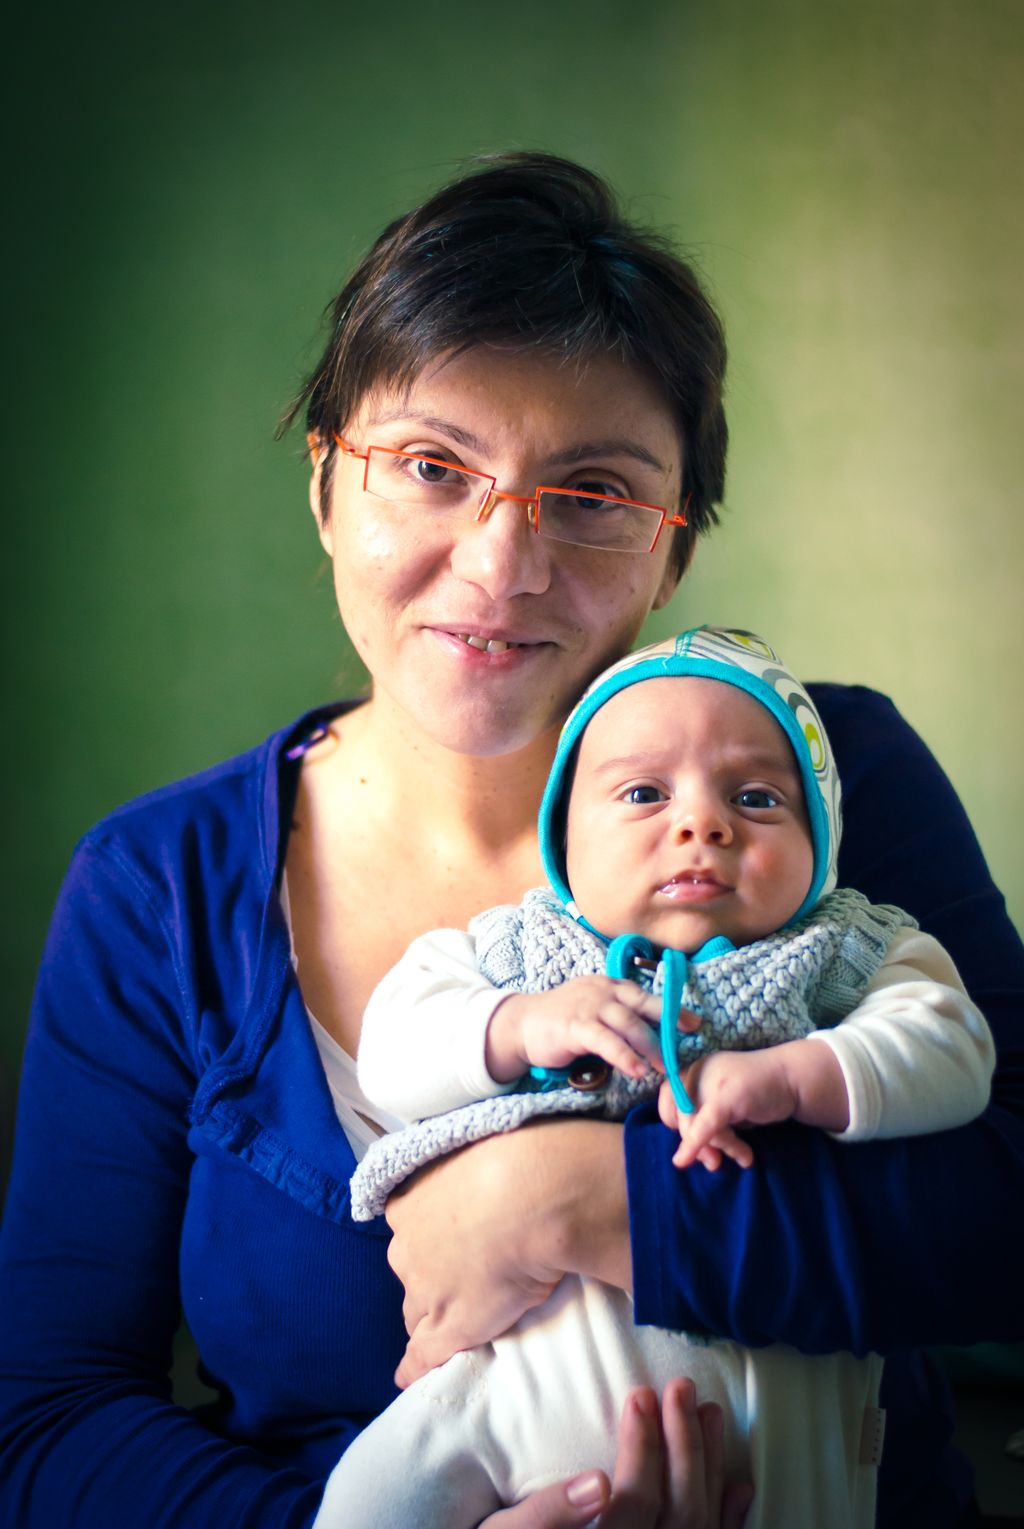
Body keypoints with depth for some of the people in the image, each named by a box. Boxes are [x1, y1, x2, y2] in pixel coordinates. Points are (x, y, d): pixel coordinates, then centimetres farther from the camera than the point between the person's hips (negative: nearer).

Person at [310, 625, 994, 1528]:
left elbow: (950, 1053, -6)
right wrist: (523, 1026, -17)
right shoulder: (512, 952, 12)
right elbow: (390, 1055, 1)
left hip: (758, 1379, -1)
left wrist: (790, 1076, -21)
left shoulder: (843, 959, 8)